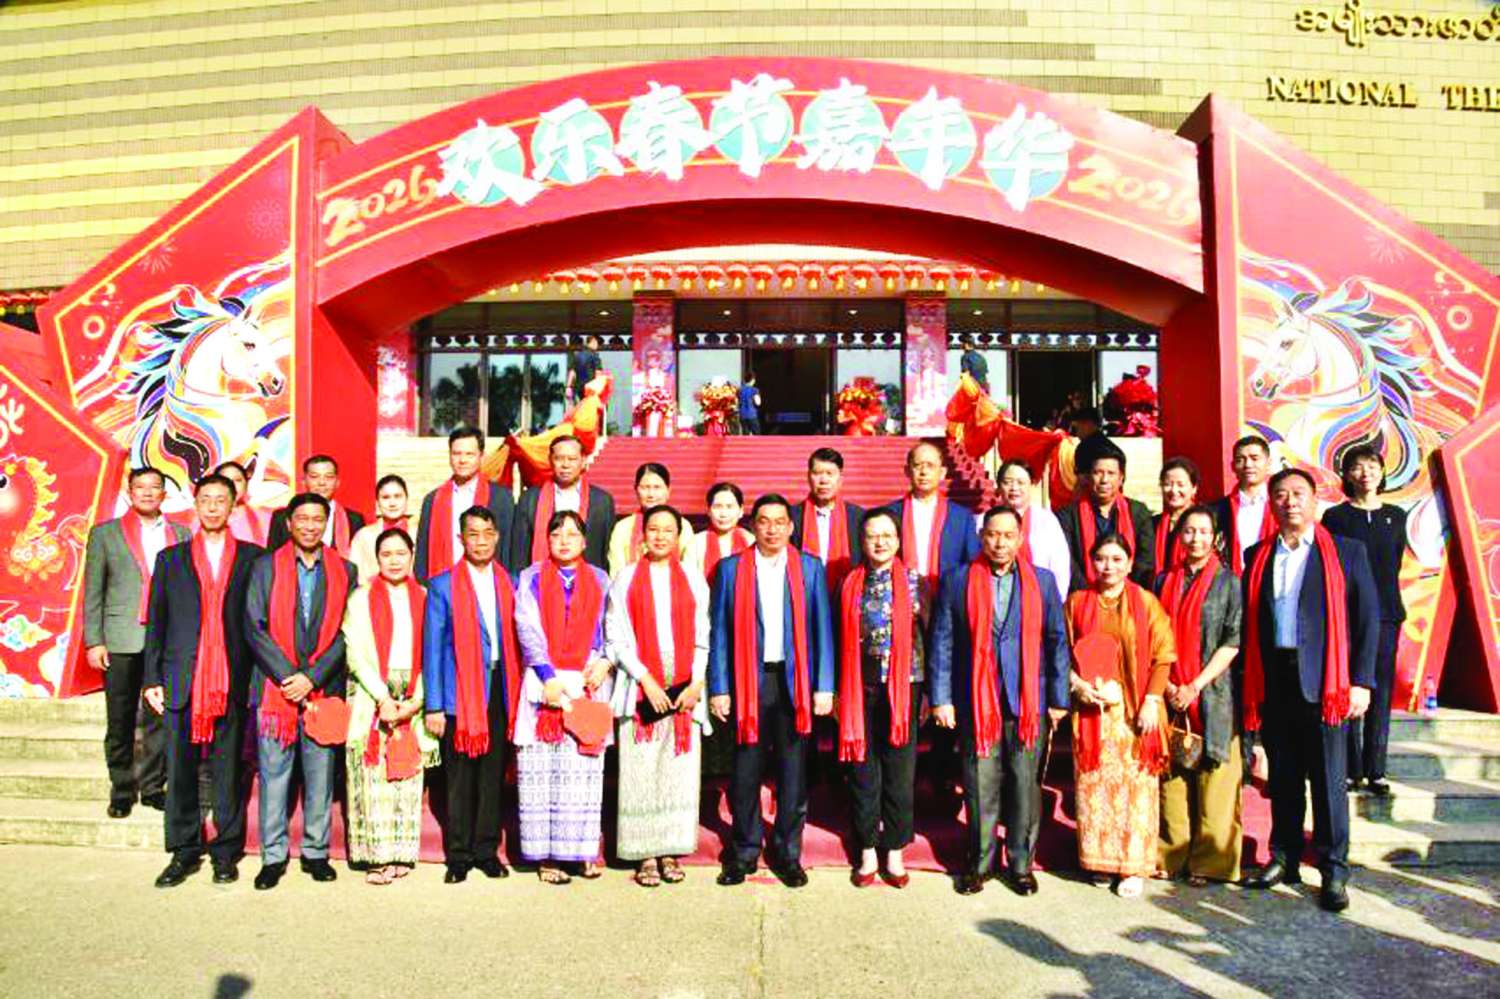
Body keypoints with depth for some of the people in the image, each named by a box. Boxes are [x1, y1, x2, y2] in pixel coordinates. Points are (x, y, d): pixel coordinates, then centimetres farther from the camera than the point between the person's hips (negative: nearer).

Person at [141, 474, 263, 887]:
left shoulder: (253, 558, 6)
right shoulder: (170, 558, 13)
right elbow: (156, 622, 11)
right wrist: (153, 679, 5)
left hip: (233, 682, -2)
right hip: (181, 682, 2)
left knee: (228, 771, 4)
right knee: (180, 771, 6)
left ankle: (226, 853, 15)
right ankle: (184, 852, 19)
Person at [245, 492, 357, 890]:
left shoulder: (344, 571, 7)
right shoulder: (266, 566, 6)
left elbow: (346, 633, 1)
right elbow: (254, 627, -1)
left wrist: (312, 677, -9)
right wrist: (288, 676, -9)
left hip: (324, 689, 1)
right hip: (275, 687, 0)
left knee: (321, 774, 6)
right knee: (273, 774, 3)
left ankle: (316, 852, 17)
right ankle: (273, 856, 14)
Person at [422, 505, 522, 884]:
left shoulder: (510, 583, 10)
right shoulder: (443, 585, 0)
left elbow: (516, 640, 10)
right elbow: (432, 647, -1)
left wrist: (517, 693, 4)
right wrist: (432, 706, -5)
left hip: (499, 692, 3)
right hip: (459, 695, -3)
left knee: (493, 775, 9)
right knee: (459, 779, 4)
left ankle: (487, 851, 21)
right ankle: (458, 856, 16)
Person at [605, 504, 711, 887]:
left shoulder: (693, 579, 10)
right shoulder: (626, 578, 5)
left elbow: (702, 638, 8)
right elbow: (616, 637, 1)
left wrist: (696, 683, -4)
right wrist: (646, 679, -8)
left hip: (684, 689, 1)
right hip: (640, 688, -1)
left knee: (680, 771, 2)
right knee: (641, 772, -1)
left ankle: (671, 852, 13)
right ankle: (646, 855, 8)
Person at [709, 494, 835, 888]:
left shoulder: (810, 568, 6)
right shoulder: (731, 568, 4)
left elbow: (822, 629, 4)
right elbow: (720, 631, 3)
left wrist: (823, 686, -2)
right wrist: (719, 688, -3)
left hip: (795, 682, 1)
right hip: (748, 681, 0)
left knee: (793, 773, 7)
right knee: (745, 771, 5)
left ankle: (788, 853, 21)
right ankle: (744, 852, 21)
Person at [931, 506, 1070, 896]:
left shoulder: (1042, 581, 6)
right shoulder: (957, 581, 3)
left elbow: (1057, 642, 6)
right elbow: (942, 642, 2)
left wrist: (1058, 699, 3)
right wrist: (941, 698, -3)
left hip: (1028, 703, 1)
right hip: (976, 702, -1)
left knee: (1026, 787, 7)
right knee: (980, 788, 6)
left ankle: (1020, 864, 23)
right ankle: (980, 862, 21)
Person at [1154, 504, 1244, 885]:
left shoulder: (1228, 582, 2)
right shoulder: (1165, 581, 10)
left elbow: (1232, 643, -4)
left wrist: (1196, 685, -11)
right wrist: (1167, 685, -4)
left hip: (1213, 693, -3)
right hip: (1171, 694, 3)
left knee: (1213, 778, -1)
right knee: (1172, 776, 4)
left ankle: (1209, 861, 8)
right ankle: (1174, 857, 13)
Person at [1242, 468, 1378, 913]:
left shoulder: (1347, 553, 3)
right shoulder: (1257, 557, 10)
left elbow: (1368, 619, 1)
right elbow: (1249, 624, 9)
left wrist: (1361, 681, -5)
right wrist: (1249, 684, 2)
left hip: (1323, 682, -3)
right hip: (1273, 682, 3)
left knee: (1329, 779, 1)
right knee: (1282, 776, 11)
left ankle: (1333, 871, 12)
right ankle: (1285, 859, 23)